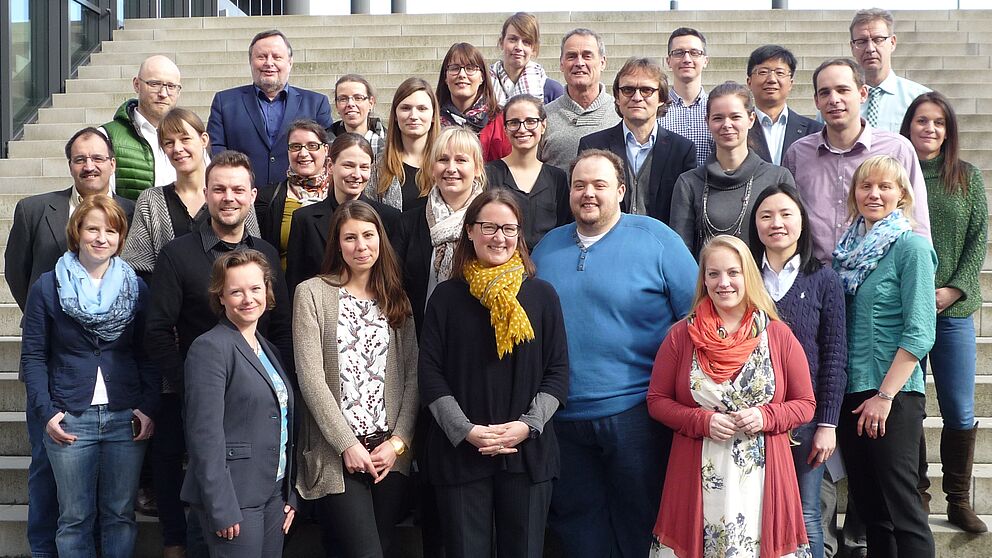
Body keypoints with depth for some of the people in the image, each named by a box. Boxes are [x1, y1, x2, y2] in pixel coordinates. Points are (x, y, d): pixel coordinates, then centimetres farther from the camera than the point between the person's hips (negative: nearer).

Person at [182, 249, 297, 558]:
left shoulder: (269, 351, 15)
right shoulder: (210, 348, -10)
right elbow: (205, 435, -16)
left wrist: (290, 495, 12)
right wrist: (222, 509, -19)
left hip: (274, 494, 7)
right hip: (233, 497, -7)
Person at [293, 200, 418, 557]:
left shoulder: (397, 299, 12)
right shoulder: (313, 293, -1)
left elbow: (412, 374, 6)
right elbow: (310, 377, -8)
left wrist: (399, 441, -6)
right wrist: (347, 444, -12)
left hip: (390, 451, 4)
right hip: (336, 453, -4)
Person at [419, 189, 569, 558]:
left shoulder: (541, 295, 5)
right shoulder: (447, 297, 3)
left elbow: (557, 372, 4)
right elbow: (430, 374, 0)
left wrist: (528, 424, -10)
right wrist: (465, 430, -11)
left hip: (529, 452, 1)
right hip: (459, 452, -1)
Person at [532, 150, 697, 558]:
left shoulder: (656, 240, -4)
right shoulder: (547, 247, 10)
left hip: (634, 412, -4)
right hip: (563, 416, 4)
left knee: (638, 519, 8)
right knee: (576, 519, 13)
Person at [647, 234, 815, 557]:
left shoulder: (778, 335, 3)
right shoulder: (681, 335, 3)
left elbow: (805, 405, 7)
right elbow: (657, 400, 5)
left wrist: (766, 416, -12)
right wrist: (703, 421, -11)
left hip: (762, 473, 0)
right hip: (699, 476, 0)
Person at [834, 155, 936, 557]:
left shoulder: (910, 247, -7)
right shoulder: (849, 247, 12)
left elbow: (919, 333, -13)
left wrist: (885, 395, -16)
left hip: (894, 394, -7)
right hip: (851, 392, 7)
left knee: (901, 508, -4)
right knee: (868, 505, 12)